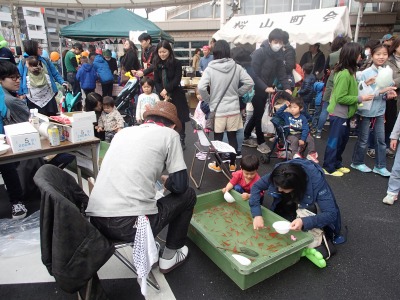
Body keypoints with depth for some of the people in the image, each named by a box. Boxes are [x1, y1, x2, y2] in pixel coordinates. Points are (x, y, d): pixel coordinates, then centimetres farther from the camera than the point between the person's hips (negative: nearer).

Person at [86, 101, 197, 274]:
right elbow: (180, 185, 1)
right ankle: (169, 257, 27)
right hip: (131, 224, -7)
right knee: (187, 195, 18)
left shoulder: (124, 131, 19)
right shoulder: (169, 133, 4)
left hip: (96, 220, 7)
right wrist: (166, 180, 22)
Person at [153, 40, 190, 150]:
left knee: (179, 119, 4)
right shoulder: (157, 64, 5)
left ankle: (181, 141, 18)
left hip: (176, 95, -3)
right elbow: (156, 81, 1)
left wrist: (166, 90, -21)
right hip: (163, 96, 3)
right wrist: (163, 94, -14)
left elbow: (177, 80, -13)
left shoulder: (177, 63, -6)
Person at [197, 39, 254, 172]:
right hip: (233, 108, 2)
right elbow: (250, 83, -4)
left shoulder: (210, 69, -11)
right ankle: (232, 164, 24)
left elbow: (201, 87, -20)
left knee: (218, 138, 11)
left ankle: (218, 165, 23)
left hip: (217, 109, -2)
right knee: (232, 137, 13)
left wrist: (208, 99, -3)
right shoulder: (237, 67, -4)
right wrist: (238, 93, 8)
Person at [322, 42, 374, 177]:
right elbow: (341, 98, -24)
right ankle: (328, 167, 14)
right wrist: (360, 99, -18)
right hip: (338, 114, -10)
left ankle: (336, 163, 32)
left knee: (343, 140, 18)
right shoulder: (345, 74, -22)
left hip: (344, 114, 10)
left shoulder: (348, 72, 8)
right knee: (334, 141, 1)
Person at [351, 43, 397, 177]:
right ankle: (357, 162, 25)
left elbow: (385, 93, 13)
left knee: (381, 140, 9)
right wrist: (381, 91, -24)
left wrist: (389, 95, -9)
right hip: (366, 111, -5)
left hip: (380, 111, 5)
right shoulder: (366, 73, -12)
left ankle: (380, 166, 21)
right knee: (363, 140, 8)